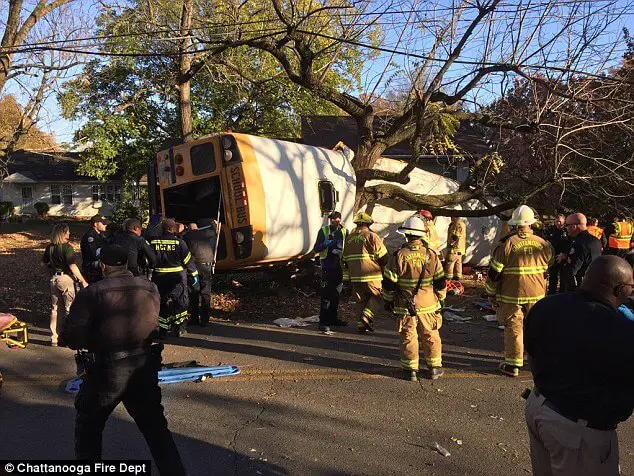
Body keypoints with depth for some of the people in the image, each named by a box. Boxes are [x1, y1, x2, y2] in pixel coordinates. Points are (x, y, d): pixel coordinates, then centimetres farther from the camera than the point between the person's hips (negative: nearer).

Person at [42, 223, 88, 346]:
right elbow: (73, 267, -19)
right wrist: (83, 281, -15)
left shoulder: (49, 247, 5)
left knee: (55, 309, 14)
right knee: (70, 308, 4)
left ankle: (54, 338, 20)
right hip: (66, 279, -7)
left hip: (54, 279, 7)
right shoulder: (67, 247, -15)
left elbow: (44, 263, 16)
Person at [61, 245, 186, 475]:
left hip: (107, 370, -3)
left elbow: (72, 337, -14)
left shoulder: (91, 294, -13)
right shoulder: (150, 288, -1)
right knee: (155, 426, 17)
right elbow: (154, 324, 6)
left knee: (88, 425, 22)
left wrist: (94, 340, 5)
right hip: (145, 367, 4)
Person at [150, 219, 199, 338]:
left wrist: (149, 274, 12)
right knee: (180, 301, 11)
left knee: (162, 302, 11)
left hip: (159, 277, 3)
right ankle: (180, 329, 13)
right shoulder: (179, 242, -8)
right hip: (177, 276, -2)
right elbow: (188, 260, -6)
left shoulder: (154, 242, 0)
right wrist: (194, 274, 3)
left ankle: (163, 330, 12)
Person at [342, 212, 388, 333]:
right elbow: (383, 256, -7)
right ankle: (367, 316, -10)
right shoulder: (372, 236, -6)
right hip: (371, 275, -6)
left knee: (361, 301, 14)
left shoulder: (349, 238, 13)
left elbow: (345, 259, 20)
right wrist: (384, 268, 11)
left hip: (355, 277, 6)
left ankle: (361, 324, 11)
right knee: (378, 297, 7)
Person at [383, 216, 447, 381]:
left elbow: (389, 282, -7)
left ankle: (410, 369, 14)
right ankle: (434, 368, 23)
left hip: (405, 305, -2)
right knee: (431, 336, 14)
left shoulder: (399, 256, -11)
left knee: (408, 337, 8)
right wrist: (440, 299, 18)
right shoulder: (431, 255, -4)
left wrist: (388, 300, 8)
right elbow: (441, 282, 3)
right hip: (428, 305, 2)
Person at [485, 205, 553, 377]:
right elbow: (550, 269, 16)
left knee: (513, 329, 5)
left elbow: (494, 272, -8)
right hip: (537, 295, 3)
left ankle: (513, 365, 10)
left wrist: (491, 294, 2)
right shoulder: (544, 244, 0)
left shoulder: (507, 244, -11)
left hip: (512, 295, -3)